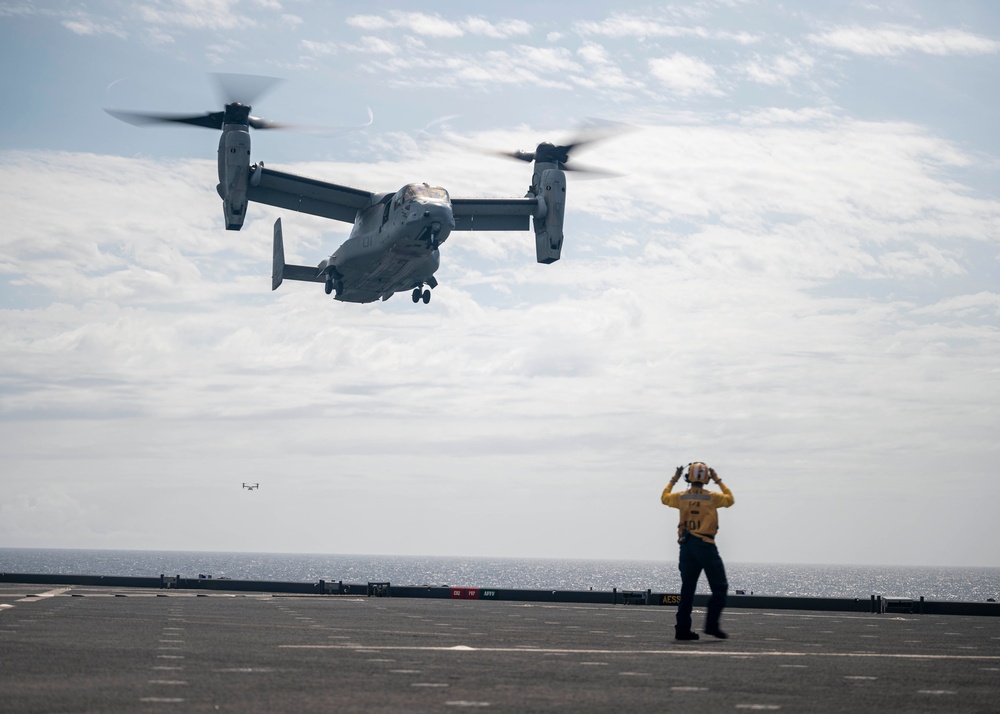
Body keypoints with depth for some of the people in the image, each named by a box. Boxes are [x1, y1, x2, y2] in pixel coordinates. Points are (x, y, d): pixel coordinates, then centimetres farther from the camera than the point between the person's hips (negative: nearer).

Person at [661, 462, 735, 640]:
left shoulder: (681, 497, 2)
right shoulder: (712, 497, -5)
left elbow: (664, 498, 23)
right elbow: (730, 499, 15)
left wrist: (674, 480, 28)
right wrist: (719, 481, 18)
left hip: (686, 546, 4)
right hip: (705, 545, -4)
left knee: (687, 589, 9)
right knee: (719, 587, 4)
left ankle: (683, 628, 6)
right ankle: (712, 624, -8)